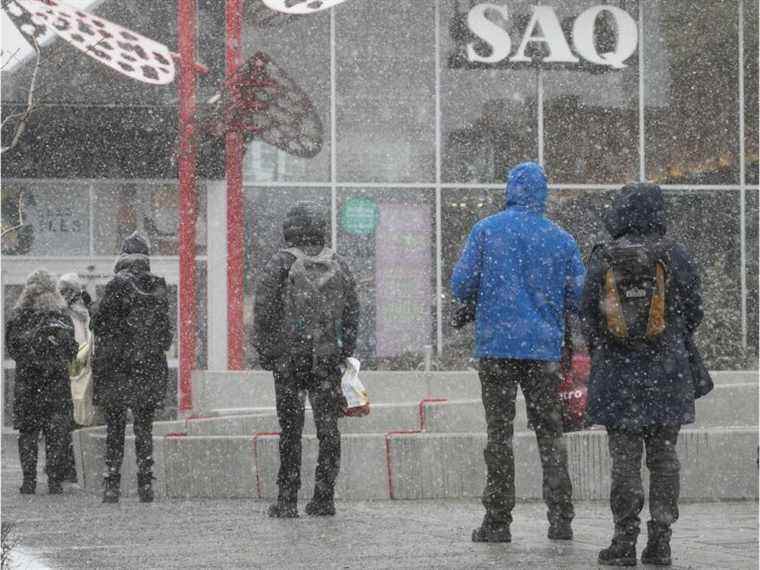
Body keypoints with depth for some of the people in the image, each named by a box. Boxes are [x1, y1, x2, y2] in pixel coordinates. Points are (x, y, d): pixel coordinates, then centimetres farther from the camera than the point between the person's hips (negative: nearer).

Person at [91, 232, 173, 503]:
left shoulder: (118, 285, -10)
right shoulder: (159, 287, 3)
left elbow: (97, 322, -7)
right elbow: (167, 331, 8)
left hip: (117, 367, -4)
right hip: (151, 365, 4)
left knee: (115, 427, 3)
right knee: (144, 427, 10)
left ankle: (112, 484, 0)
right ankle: (146, 483, 6)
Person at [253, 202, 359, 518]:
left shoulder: (280, 264, -5)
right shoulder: (338, 265, 7)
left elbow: (264, 312, -7)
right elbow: (352, 312, 10)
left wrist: (264, 352, 2)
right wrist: (346, 351, 16)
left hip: (288, 358, -2)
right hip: (328, 357, 2)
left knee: (290, 430, 1)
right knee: (328, 427, 6)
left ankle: (287, 500, 2)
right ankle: (324, 498, 4)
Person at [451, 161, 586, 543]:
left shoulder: (486, 230, -2)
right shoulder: (561, 239, 3)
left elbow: (461, 285, -4)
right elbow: (579, 297, 3)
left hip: (496, 345, -1)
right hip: (545, 348, 1)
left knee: (499, 433, 3)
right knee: (549, 431, 8)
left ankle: (498, 521, 2)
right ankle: (560, 518, 2)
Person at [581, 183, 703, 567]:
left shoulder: (602, 259, -1)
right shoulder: (675, 257, -3)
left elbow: (589, 316, 3)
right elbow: (693, 312, 2)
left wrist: (599, 354, 18)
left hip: (617, 373, 0)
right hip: (666, 371, 0)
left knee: (624, 457, 2)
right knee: (663, 456, 6)